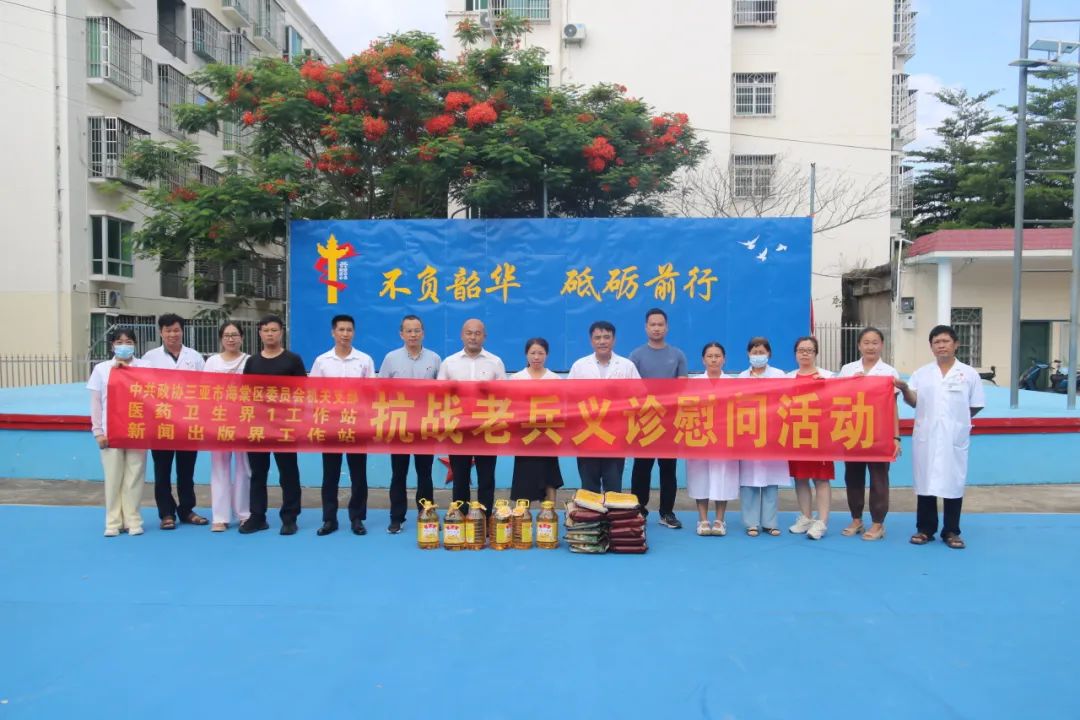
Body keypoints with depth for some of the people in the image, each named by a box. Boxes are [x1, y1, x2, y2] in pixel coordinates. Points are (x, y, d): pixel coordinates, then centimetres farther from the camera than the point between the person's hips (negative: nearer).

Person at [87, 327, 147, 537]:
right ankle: (113, 522, 13)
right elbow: (96, 403, 6)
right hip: (110, 432, 1)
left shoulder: (145, 368, 2)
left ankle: (132, 520, 12)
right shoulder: (101, 369, 6)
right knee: (113, 477, 5)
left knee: (134, 476, 2)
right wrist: (98, 431, 1)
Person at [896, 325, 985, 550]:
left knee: (953, 483, 5)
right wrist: (904, 389, -17)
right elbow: (913, 402, 1)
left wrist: (956, 419, 5)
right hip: (926, 437, 1)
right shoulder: (921, 373, 6)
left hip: (955, 438, -1)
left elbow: (976, 406, 7)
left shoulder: (969, 373, 2)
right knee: (925, 482, 7)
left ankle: (951, 532, 17)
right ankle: (925, 529, 18)